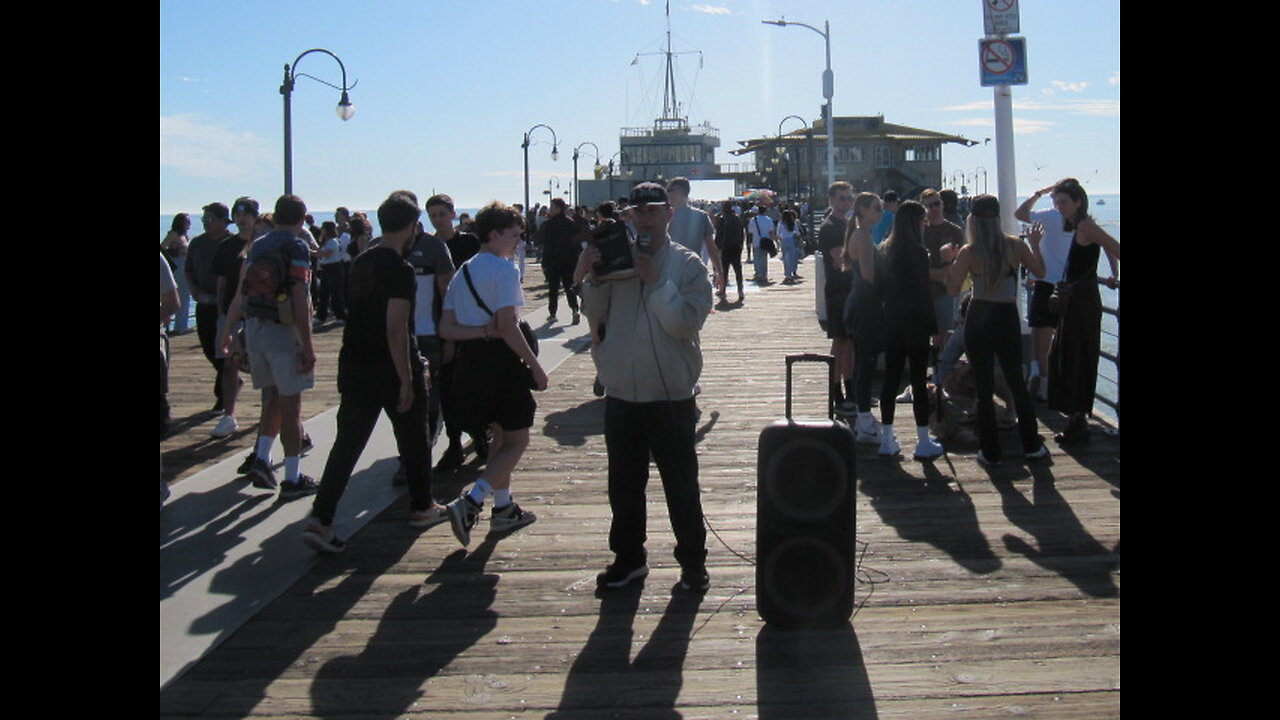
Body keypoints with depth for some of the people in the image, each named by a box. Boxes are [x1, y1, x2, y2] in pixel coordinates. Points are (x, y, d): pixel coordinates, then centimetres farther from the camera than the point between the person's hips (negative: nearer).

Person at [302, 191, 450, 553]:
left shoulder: (361, 263, 9)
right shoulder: (401, 270, -16)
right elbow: (396, 329, -22)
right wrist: (407, 380, -18)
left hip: (354, 366, 6)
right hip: (391, 370, -6)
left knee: (347, 443, 5)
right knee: (413, 441, 13)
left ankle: (320, 519, -4)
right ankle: (421, 508, 29)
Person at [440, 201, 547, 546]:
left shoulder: (462, 272, 13)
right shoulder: (504, 269, -12)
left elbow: (446, 329, 4)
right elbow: (508, 327, -20)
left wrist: (483, 331, -7)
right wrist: (536, 366, -14)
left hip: (471, 361, 8)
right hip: (502, 360, -8)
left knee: (501, 435, 21)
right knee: (517, 440, 1)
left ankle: (504, 508, 27)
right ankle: (470, 504, -12)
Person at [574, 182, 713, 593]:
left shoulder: (687, 265, -5)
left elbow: (687, 323, -17)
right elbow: (595, 313, 2)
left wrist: (655, 281, -20)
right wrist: (593, 278, -14)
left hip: (671, 396, -3)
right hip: (622, 394, 4)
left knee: (681, 484, 7)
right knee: (624, 483, 15)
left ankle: (692, 562, 22)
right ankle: (628, 558, 31)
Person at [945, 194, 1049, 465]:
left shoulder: (968, 253, -11)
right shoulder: (1015, 246, -4)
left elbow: (953, 289, -8)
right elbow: (1040, 271, 10)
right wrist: (1035, 245, 25)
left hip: (978, 321, -2)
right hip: (1008, 319, 2)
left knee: (984, 387, 5)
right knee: (1017, 383, 16)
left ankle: (990, 451, 10)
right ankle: (1031, 445, 22)